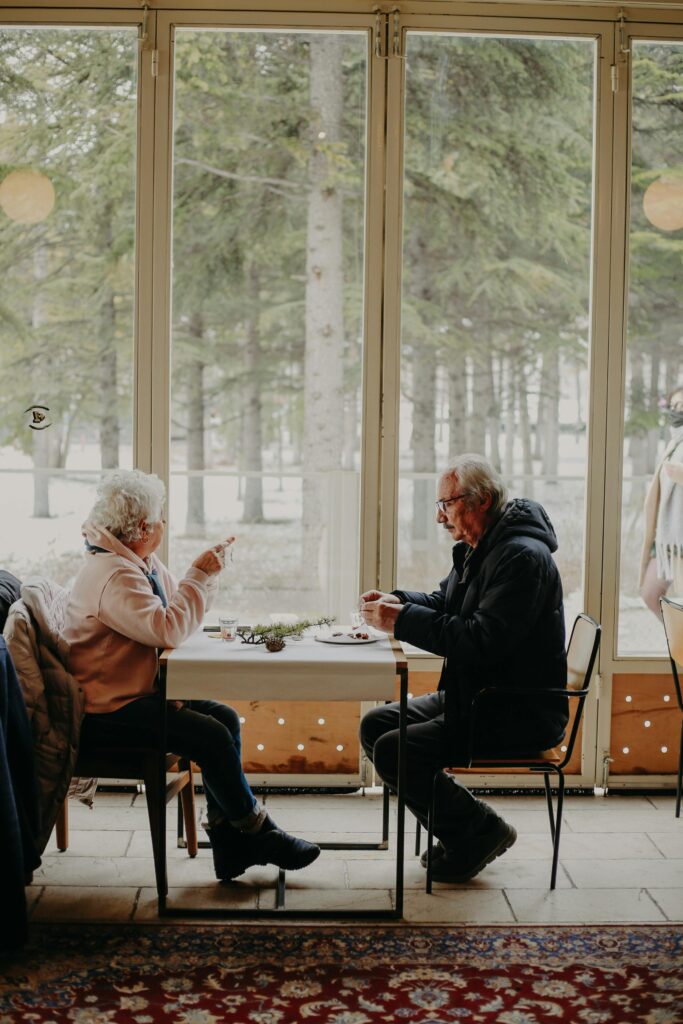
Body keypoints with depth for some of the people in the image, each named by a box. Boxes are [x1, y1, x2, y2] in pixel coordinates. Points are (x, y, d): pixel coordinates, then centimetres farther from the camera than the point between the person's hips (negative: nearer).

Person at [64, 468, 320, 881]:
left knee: (225, 718, -1)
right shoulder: (113, 575, -22)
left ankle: (229, 842, 2)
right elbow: (168, 629, -32)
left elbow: (181, 611, 16)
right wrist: (200, 575, -21)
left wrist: (208, 571, 0)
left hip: (137, 693, 11)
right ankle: (257, 833, 0)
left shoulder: (146, 564, 11)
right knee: (212, 736, -19)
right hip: (106, 712, -11)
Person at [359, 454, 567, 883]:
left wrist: (403, 620, -25)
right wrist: (398, 600, 2)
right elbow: (445, 603, 23)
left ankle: (482, 831, -1)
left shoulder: (523, 557, -21)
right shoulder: (478, 549, 11)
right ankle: (460, 831, 9)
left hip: (520, 713, -11)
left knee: (394, 751, -20)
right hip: (475, 696, 11)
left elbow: (483, 641, -29)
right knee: (375, 725, 4)